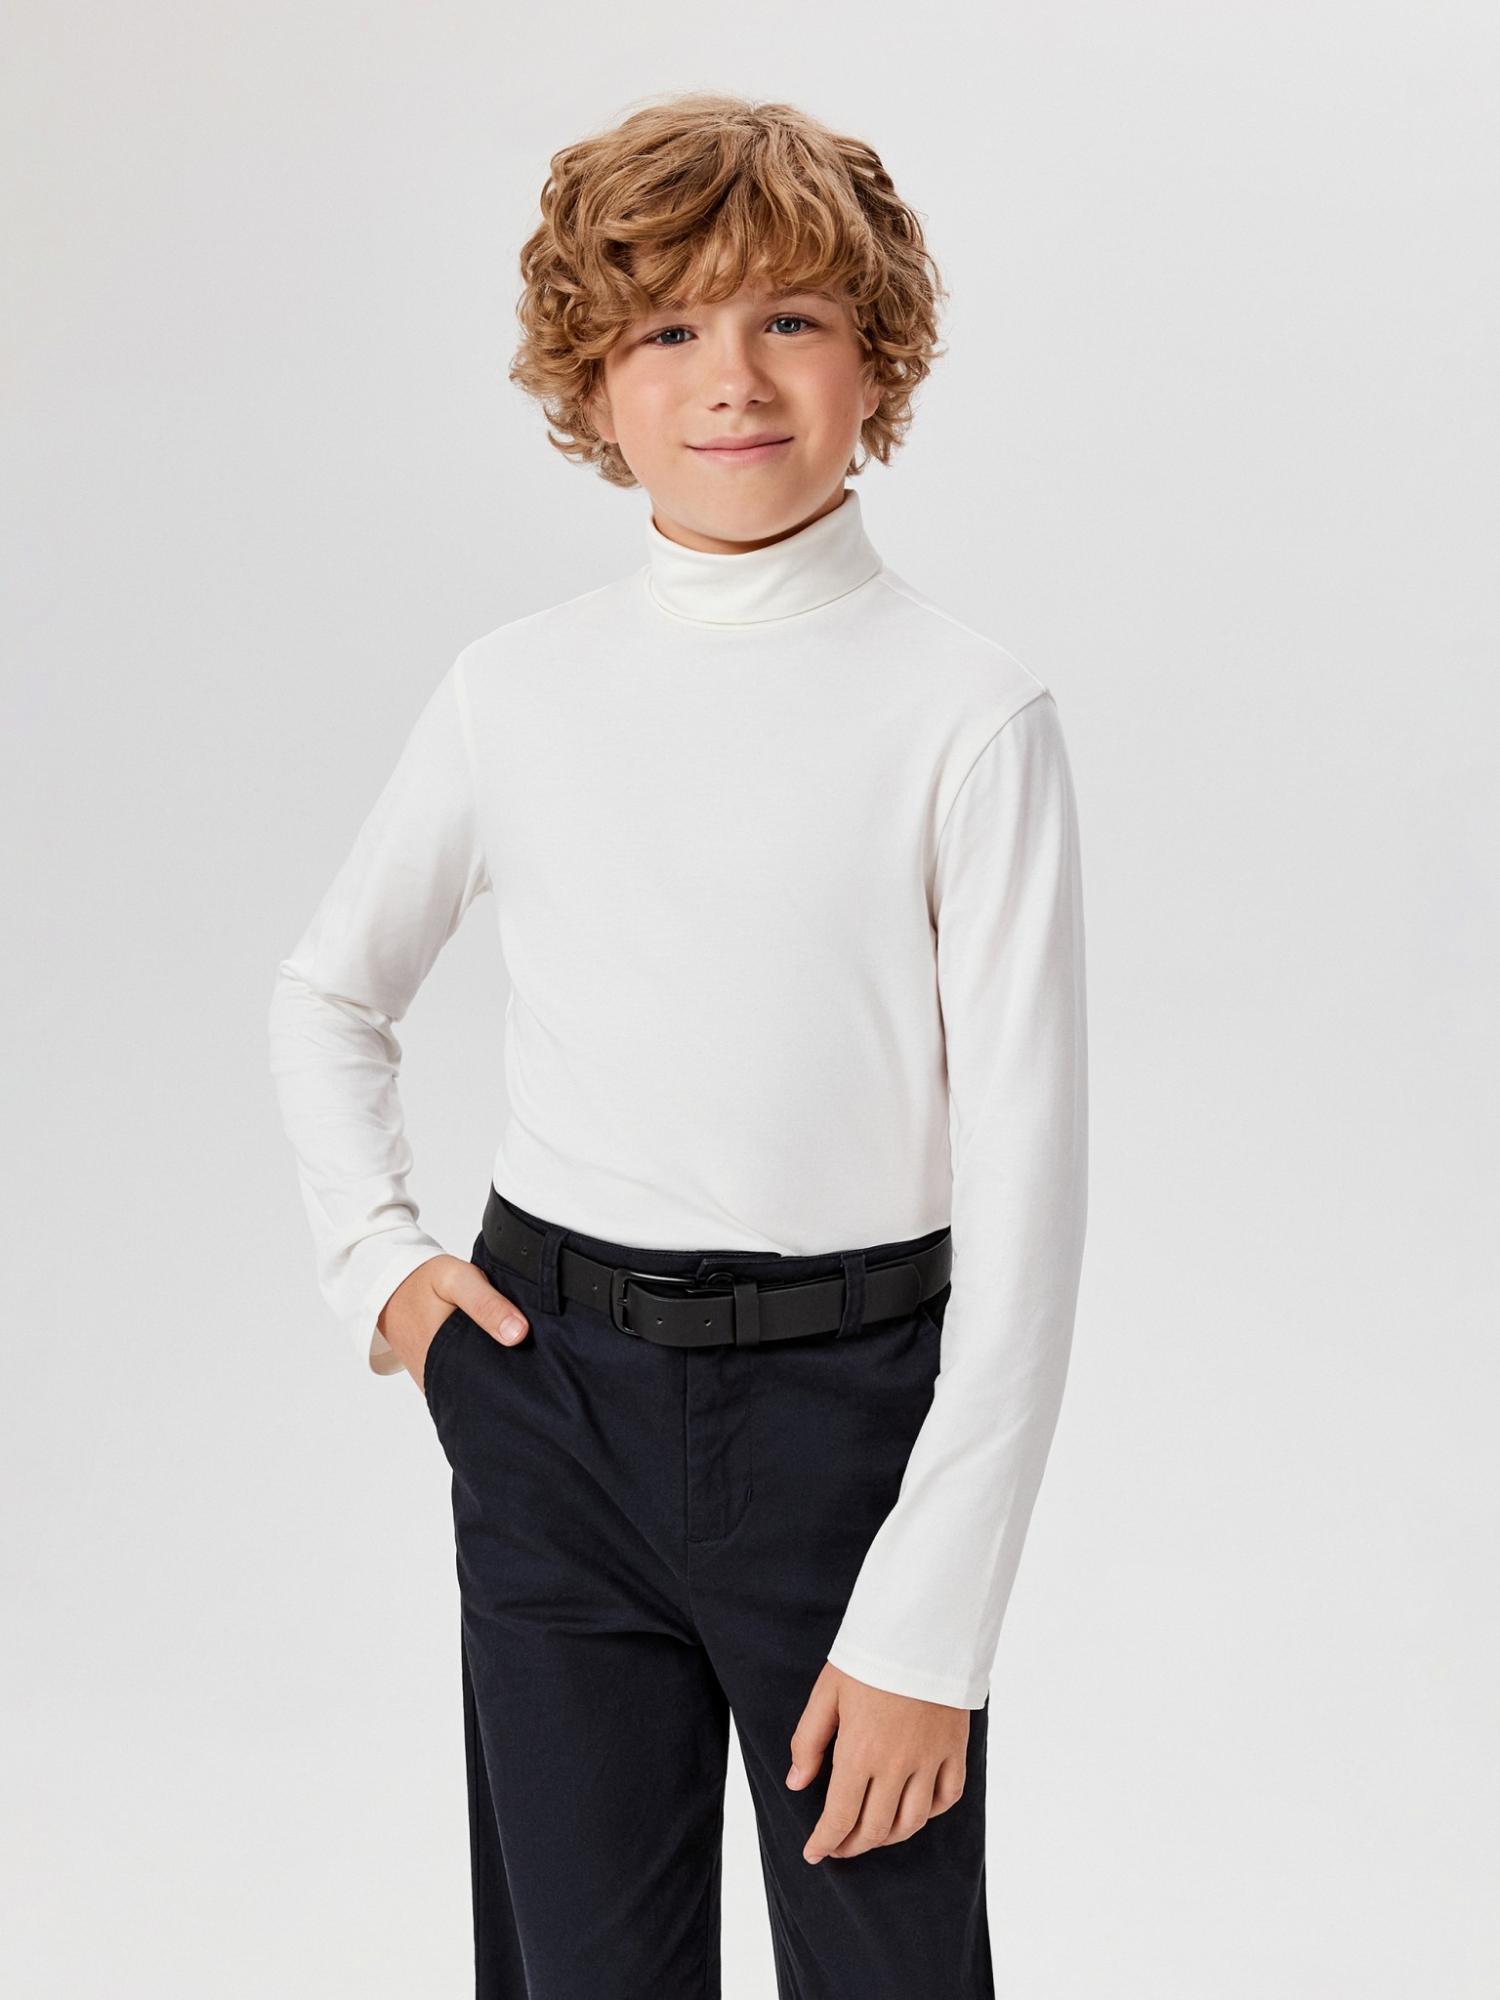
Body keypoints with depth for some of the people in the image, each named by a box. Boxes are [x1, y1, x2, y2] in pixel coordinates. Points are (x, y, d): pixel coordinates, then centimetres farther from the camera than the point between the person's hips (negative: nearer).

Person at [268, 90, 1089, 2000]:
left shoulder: (969, 714, -8)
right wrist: (372, 1259, 6)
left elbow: (1024, 1192, -9)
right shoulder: (514, 692, 3)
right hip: (549, 1403, 3)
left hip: (850, 1407, -2)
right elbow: (328, 990, 21)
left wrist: (928, 1626, -11)